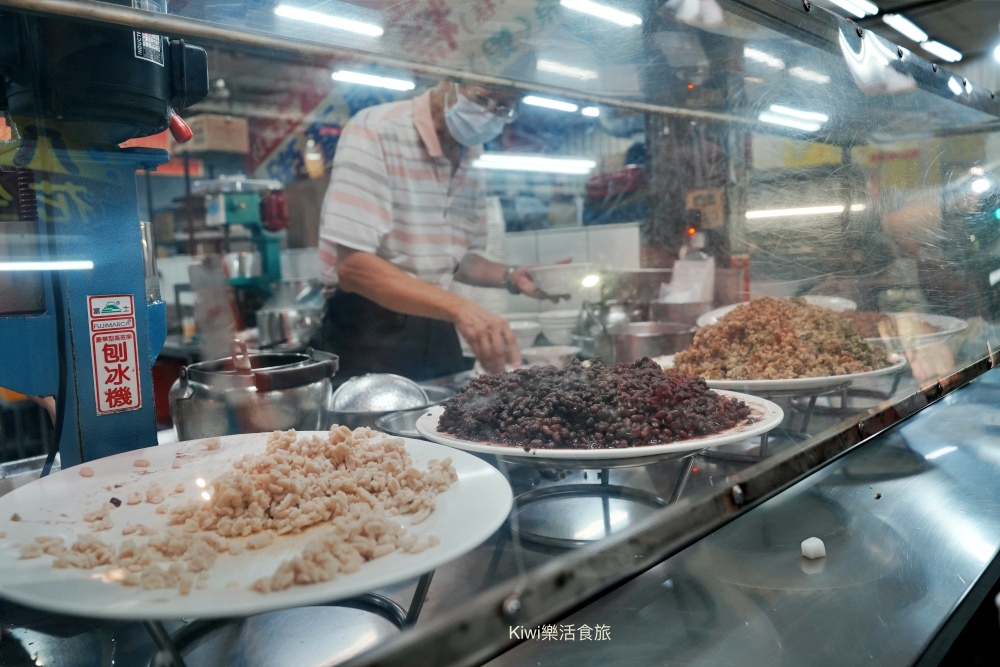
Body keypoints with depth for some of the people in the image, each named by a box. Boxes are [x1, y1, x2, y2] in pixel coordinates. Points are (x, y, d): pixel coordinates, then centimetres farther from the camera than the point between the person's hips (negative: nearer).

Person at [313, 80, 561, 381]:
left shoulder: (471, 162, 6)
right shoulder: (376, 130, -15)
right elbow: (353, 265, -24)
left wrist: (510, 276, -3)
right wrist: (458, 307, -34)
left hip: (437, 333, 7)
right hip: (366, 334, -6)